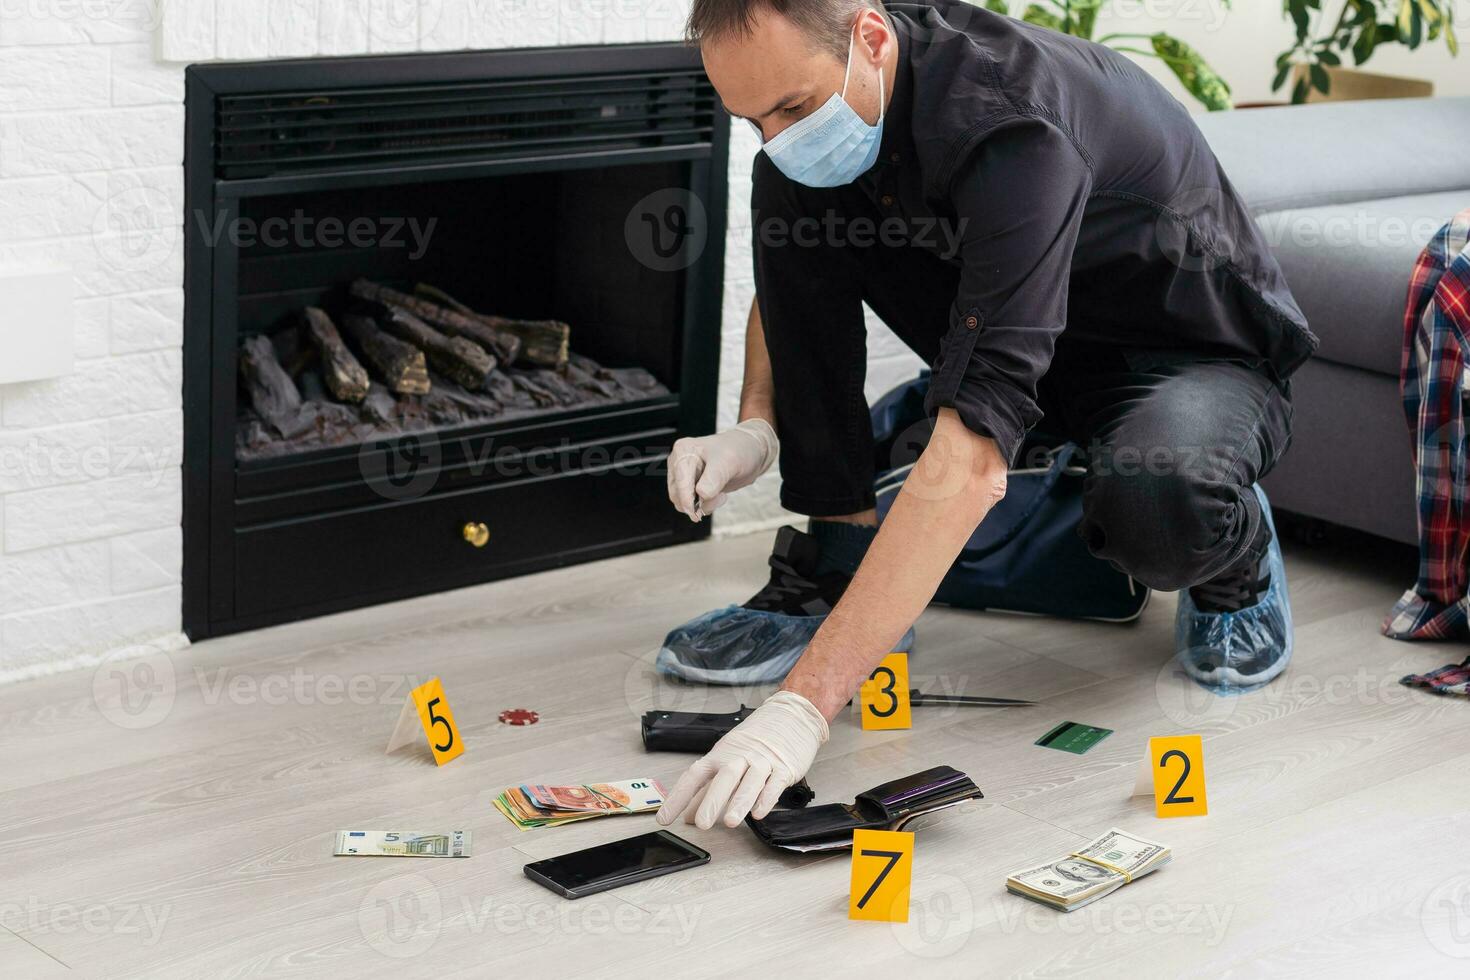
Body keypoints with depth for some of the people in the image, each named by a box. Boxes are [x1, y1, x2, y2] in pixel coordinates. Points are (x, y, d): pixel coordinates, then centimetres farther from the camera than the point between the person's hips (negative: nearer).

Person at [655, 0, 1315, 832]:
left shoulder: (1016, 130, -38)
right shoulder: (810, 90, -13)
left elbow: (972, 456, -46)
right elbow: (790, 283, 9)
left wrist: (804, 704, -52)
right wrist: (756, 428, -13)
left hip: (1196, 355, -7)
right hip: (1015, 340, 7)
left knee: (1156, 505, -42)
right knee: (792, 201, -12)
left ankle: (1235, 559, -3)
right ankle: (832, 568, -5)